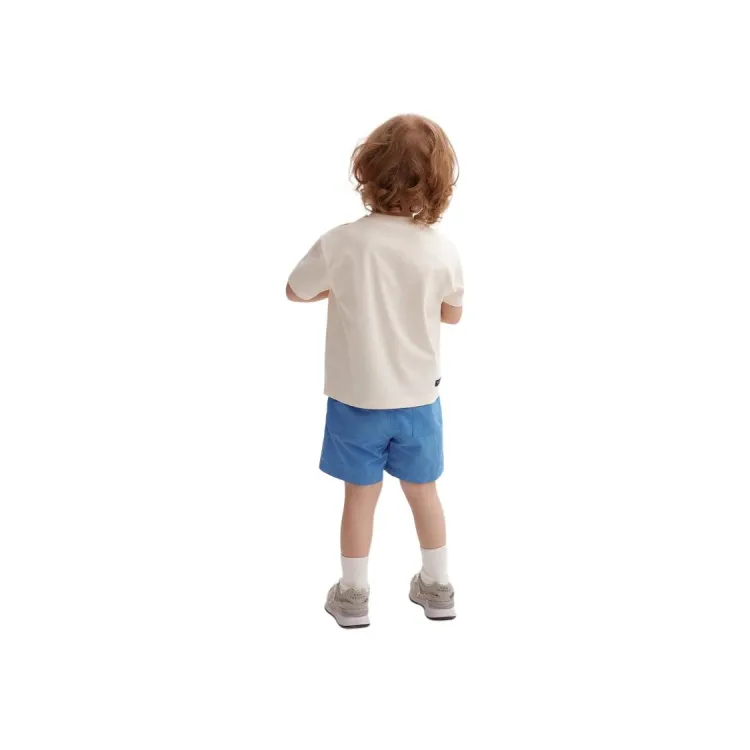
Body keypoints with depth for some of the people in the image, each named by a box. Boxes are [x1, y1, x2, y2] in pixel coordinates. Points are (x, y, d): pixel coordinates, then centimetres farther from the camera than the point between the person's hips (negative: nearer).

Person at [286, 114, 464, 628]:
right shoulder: (443, 251, -14)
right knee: (423, 490, 19)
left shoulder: (340, 243, -19)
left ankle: (353, 596, 28)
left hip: (357, 396, -1)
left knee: (361, 494, 14)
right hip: (418, 397, 2)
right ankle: (438, 588, 34)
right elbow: (453, 314, 2)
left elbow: (296, 292, -2)